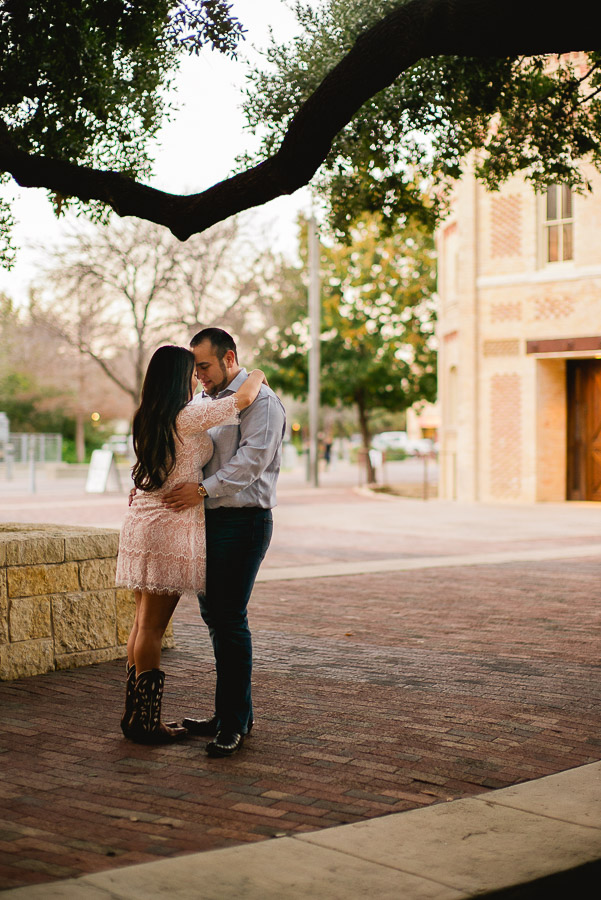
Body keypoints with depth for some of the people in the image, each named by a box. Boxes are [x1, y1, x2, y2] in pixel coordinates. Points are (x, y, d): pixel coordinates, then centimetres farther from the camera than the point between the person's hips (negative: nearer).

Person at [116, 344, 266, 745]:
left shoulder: (148, 418, 11)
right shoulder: (187, 416, -14)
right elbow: (243, 399, -16)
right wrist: (257, 376, 3)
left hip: (142, 521, 8)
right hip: (171, 527, -8)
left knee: (144, 623, 12)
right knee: (153, 627, -4)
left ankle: (136, 713, 18)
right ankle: (147, 723, 3)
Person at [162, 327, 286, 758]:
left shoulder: (260, 400, -8)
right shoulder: (213, 403, 20)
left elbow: (253, 457, -20)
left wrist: (203, 489, -27)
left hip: (243, 521, -9)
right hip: (212, 521, 9)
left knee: (230, 619, -10)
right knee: (215, 616, 11)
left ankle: (234, 722, -4)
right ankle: (235, 713, 21)